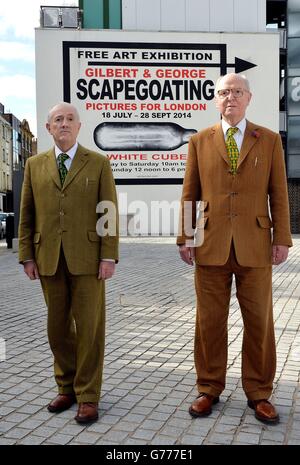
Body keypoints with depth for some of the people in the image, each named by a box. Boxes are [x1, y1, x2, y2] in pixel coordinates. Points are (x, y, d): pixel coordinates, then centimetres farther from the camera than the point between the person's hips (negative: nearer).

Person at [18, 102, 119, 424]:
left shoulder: (98, 164, 3)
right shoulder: (35, 165, 11)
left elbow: (110, 213, -1)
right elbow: (27, 214, 10)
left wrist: (109, 256, -8)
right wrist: (26, 256, 4)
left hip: (86, 258, -2)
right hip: (49, 259, 3)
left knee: (88, 326, 1)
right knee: (58, 326, 10)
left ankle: (88, 396, 12)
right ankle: (67, 387, 27)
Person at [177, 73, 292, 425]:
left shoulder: (269, 140, 8)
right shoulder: (199, 141, 8)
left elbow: (278, 193, 5)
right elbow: (189, 194, 7)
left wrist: (282, 238, -2)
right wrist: (184, 237, 1)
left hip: (255, 245, 0)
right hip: (211, 245, 0)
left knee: (258, 321, 5)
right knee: (209, 321, 6)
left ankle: (258, 393, 21)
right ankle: (209, 389, 22)